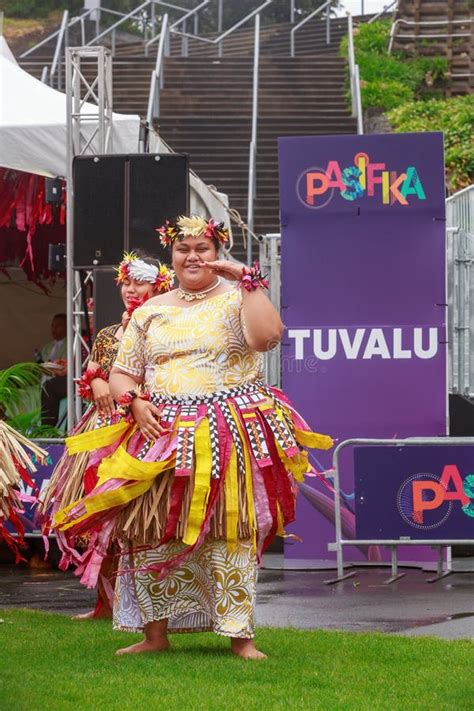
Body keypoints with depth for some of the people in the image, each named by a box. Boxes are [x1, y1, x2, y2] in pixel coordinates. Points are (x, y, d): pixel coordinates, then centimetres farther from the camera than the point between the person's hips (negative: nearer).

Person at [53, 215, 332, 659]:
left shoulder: (235, 299, 6)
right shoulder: (150, 312, 16)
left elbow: (267, 336, -16)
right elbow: (121, 374, 16)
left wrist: (247, 281, -11)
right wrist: (135, 402, -4)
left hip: (228, 437, -3)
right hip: (161, 435, 3)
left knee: (229, 532, -8)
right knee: (148, 531, -1)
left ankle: (240, 636, -3)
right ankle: (154, 632, 10)